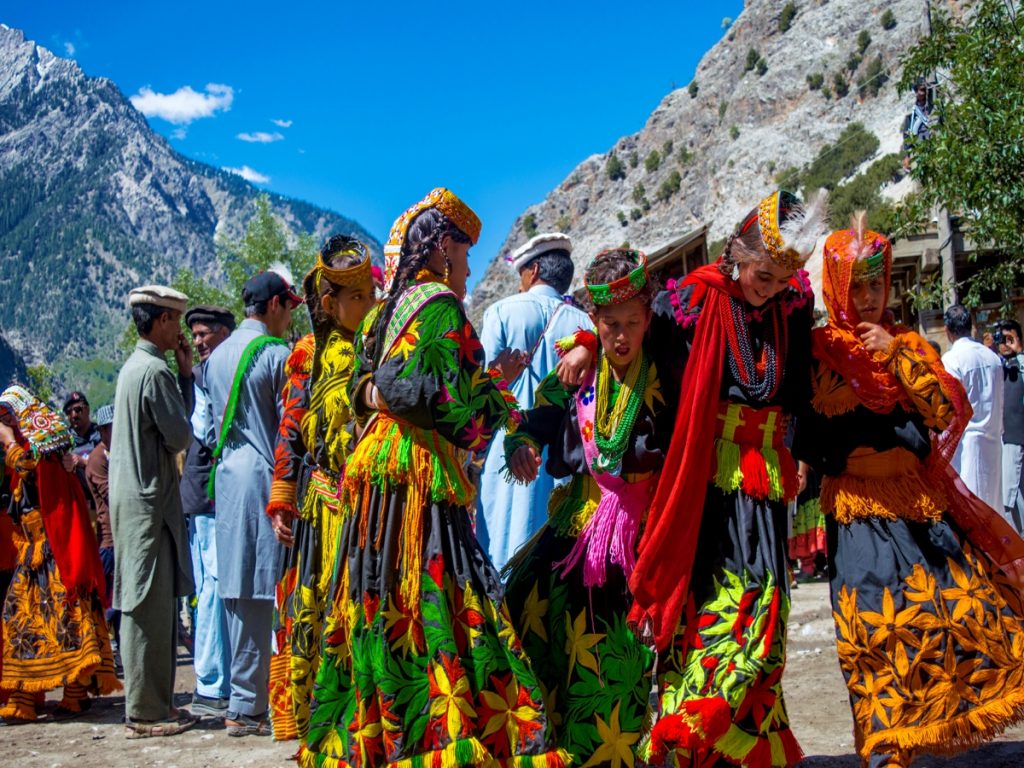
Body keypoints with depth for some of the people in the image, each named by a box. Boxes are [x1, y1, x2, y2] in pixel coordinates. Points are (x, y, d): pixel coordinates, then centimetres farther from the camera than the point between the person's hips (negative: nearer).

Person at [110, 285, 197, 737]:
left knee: (152, 604, 13)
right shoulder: (155, 370, -15)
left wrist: (185, 374, 11)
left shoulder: (134, 366, 16)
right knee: (150, 605, -5)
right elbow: (180, 437, -13)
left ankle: (153, 703, 20)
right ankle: (146, 712, 1)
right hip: (149, 500, -10)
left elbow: (174, 425, 16)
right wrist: (184, 374, 2)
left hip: (132, 497, 10)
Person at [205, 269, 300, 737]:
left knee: (238, 592, 10)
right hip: (265, 476, -7)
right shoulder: (277, 354, -8)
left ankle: (243, 701, 15)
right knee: (262, 593, -4)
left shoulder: (217, 357, 15)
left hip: (226, 477, 8)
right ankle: (247, 706, -1)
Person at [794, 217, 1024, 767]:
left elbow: (944, 413, -2)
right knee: (882, 621, -12)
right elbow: (810, 438, -1)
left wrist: (899, 356, -11)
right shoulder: (820, 349, 0)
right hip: (861, 510, -4)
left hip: (922, 502, 5)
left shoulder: (908, 343, 12)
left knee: (975, 608, 0)